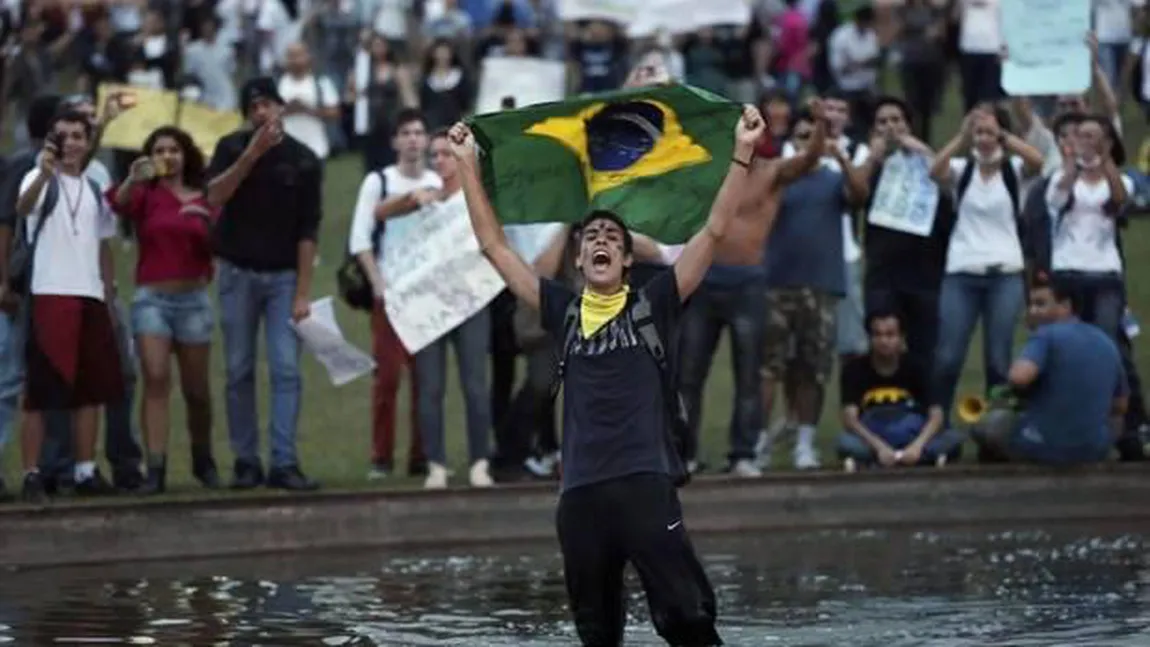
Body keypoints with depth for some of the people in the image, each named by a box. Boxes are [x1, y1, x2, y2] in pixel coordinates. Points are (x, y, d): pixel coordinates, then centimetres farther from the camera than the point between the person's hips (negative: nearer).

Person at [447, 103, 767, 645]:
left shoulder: (652, 304, 7)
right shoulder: (563, 311, 14)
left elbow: (715, 230, 2)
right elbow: (494, 245, 17)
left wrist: (742, 154, -5)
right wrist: (468, 165, 16)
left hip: (645, 482, -3)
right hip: (579, 490, 3)